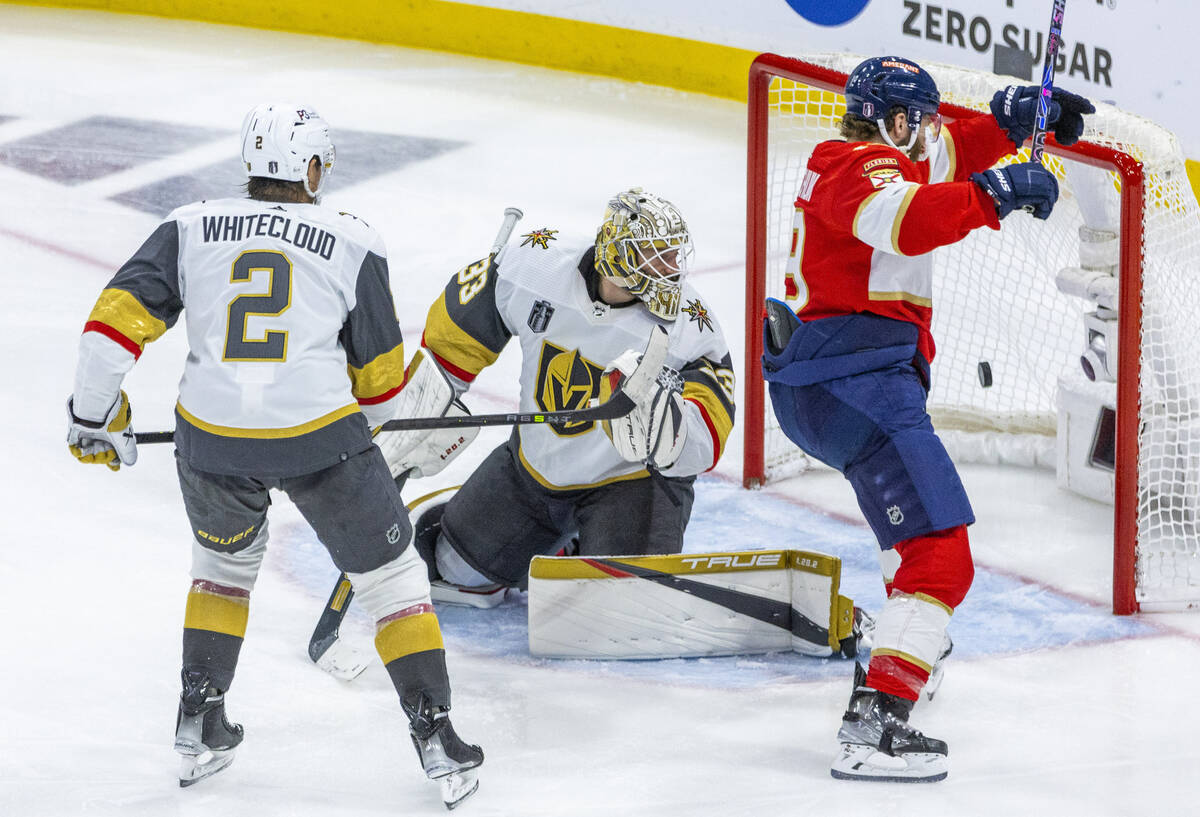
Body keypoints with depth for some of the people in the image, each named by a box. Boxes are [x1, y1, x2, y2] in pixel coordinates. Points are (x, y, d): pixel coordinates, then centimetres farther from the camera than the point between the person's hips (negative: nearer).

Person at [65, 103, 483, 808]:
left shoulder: (191, 228, 9)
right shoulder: (353, 243, 5)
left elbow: (118, 318, 2)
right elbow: (380, 378, 10)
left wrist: (94, 417, 12)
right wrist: (359, 421, 31)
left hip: (212, 440, 3)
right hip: (320, 437, -3)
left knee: (226, 561, 31)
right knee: (391, 575, 13)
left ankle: (199, 723, 29)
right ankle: (436, 736, 8)